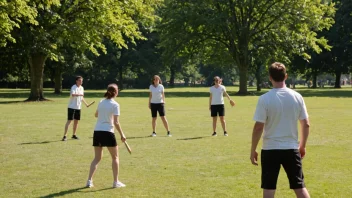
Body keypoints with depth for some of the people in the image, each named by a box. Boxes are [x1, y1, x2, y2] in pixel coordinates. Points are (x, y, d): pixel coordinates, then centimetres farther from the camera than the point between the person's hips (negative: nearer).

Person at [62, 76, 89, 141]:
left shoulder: (81, 88, 11)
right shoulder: (74, 87, -12)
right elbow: (72, 94, -33)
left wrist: (86, 103, 23)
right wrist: (80, 94, -44)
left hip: (78, 107, 7)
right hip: (72, 107, -7)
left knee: (76, 121, 12)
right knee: (69, 120, -10)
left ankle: (74, 135, 23)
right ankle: (65, 135, -9)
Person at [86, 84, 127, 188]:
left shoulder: (101, 102, 9)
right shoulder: (115, 105, -8)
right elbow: (116, 122, -12)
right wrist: (122, 135, -6)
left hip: (97, 131, 5)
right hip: (108, 132, -5)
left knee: (97, 158, 12)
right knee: (115, 157, 10)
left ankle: (89, 181, 3)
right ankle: (116, 182, 10)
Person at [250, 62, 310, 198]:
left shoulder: (265, 99, -11)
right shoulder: (297, 97, 0)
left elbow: (258, 127, -11)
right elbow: (306, 124, 4)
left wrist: (253, 150, -1)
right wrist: (302, 146, 17)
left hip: (270, 150, -3)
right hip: (292, 149, 3)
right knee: (300, 187, 12)